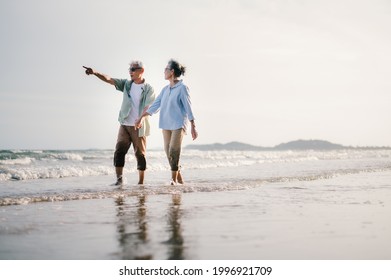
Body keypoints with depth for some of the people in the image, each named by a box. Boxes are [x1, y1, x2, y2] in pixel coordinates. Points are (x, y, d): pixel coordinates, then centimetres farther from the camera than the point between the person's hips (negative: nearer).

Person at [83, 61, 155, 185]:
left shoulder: (148, 89, -3)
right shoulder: (126, 84, 8)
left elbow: (148, 107, -14)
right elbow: (109, 79, -2)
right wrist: (95, 72, -19)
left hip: (139, 127, -3)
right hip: (124, 124, 3)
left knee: (140, 154, 3)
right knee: (119, 150, -8)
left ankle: (141, 182, 13)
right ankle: (119, 179, -7)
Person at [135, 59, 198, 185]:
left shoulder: (182, 88, -7)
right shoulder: (165, 89, 13)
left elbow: (188, 107, -8)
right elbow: (155, 105, 15)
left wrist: (193, 127, -10)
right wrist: (142, 117, 12)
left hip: (179, 124, -7)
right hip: (166, 124, 7)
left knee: (173, 151, -13)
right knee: (168, 151, 4)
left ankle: (174, 179, -6)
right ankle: (179, 179, 12)